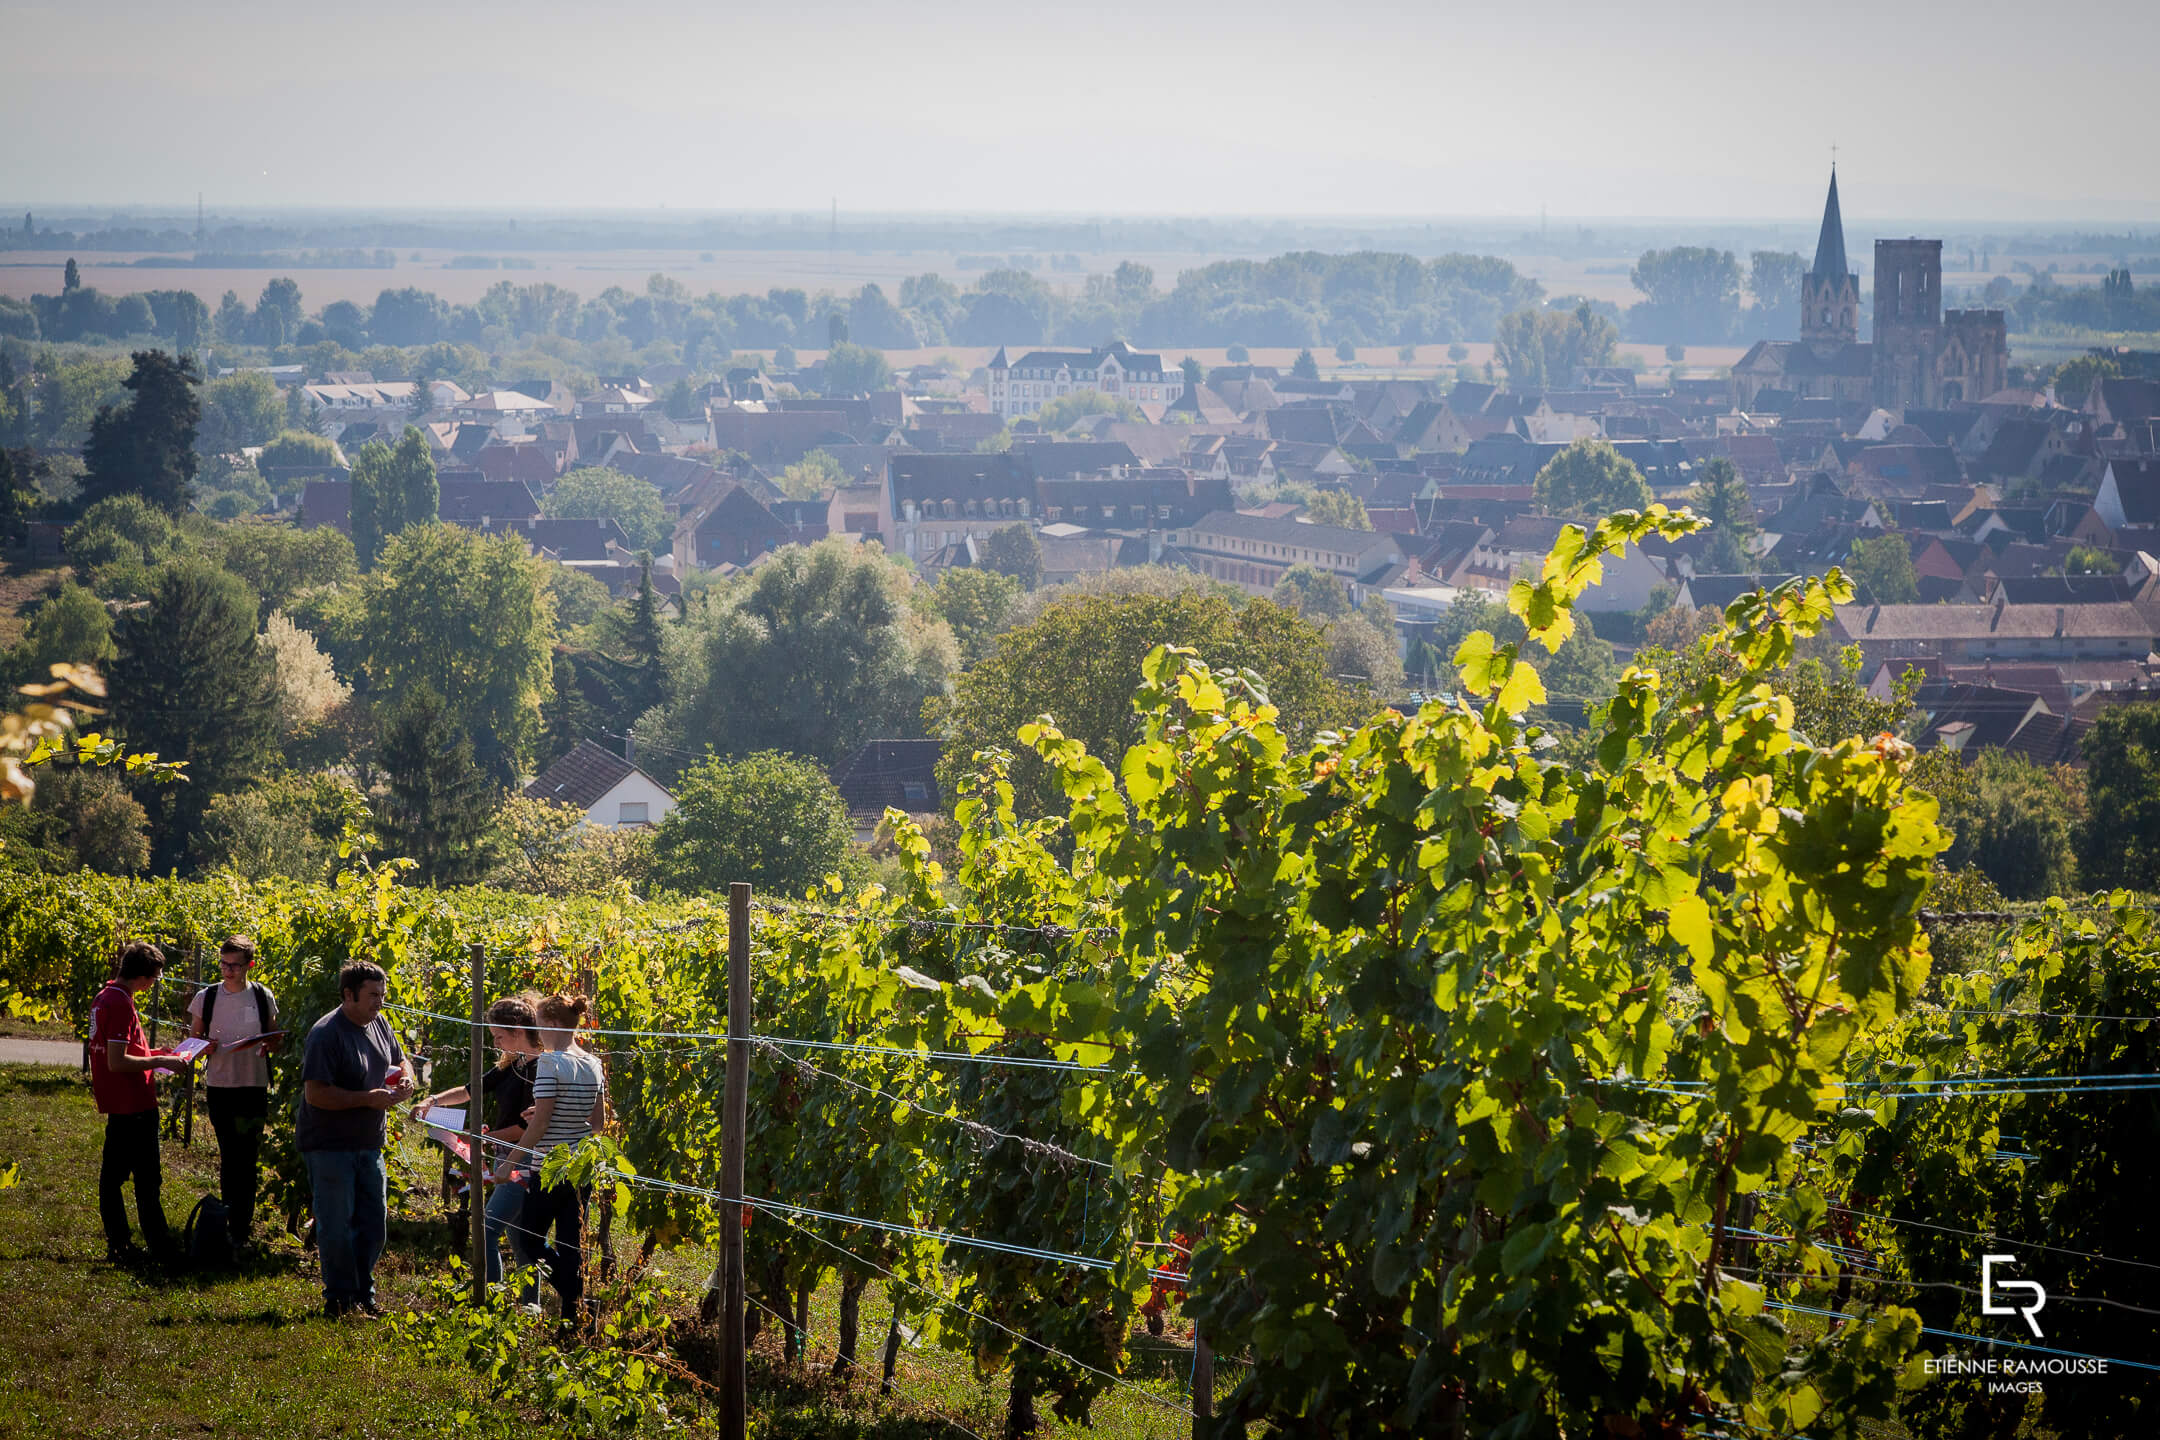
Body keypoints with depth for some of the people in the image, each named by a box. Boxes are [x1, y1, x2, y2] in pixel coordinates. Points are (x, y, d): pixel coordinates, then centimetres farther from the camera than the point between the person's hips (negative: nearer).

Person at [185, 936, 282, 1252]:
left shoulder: (263, 997, 3)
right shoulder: (206, 998, 2)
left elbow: (274, 1037, 12)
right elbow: (193, 1038, 11)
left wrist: (270, 1044, -11)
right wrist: (204, 1046, -12)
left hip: (254, 1087, 0)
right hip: (220, 1086, 0)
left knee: (246, 1158, 2)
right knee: (230, 1157, 0)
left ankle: (240, 1228, 10)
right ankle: (237, 1224, 9)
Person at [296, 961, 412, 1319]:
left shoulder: (379, 1023, 7)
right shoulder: (326, 1034, -18)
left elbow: (399, 1060, 24)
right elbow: (316, 1093, -24)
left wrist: (404, 1079, 0)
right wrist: (368, 1098, -25)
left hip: (368, 1143, 8)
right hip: (329, 1145, -8)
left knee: (374, 1223, 11)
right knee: (336, 1227, -3)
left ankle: (364, 1296, 23)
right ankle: (340, 1300, 8)